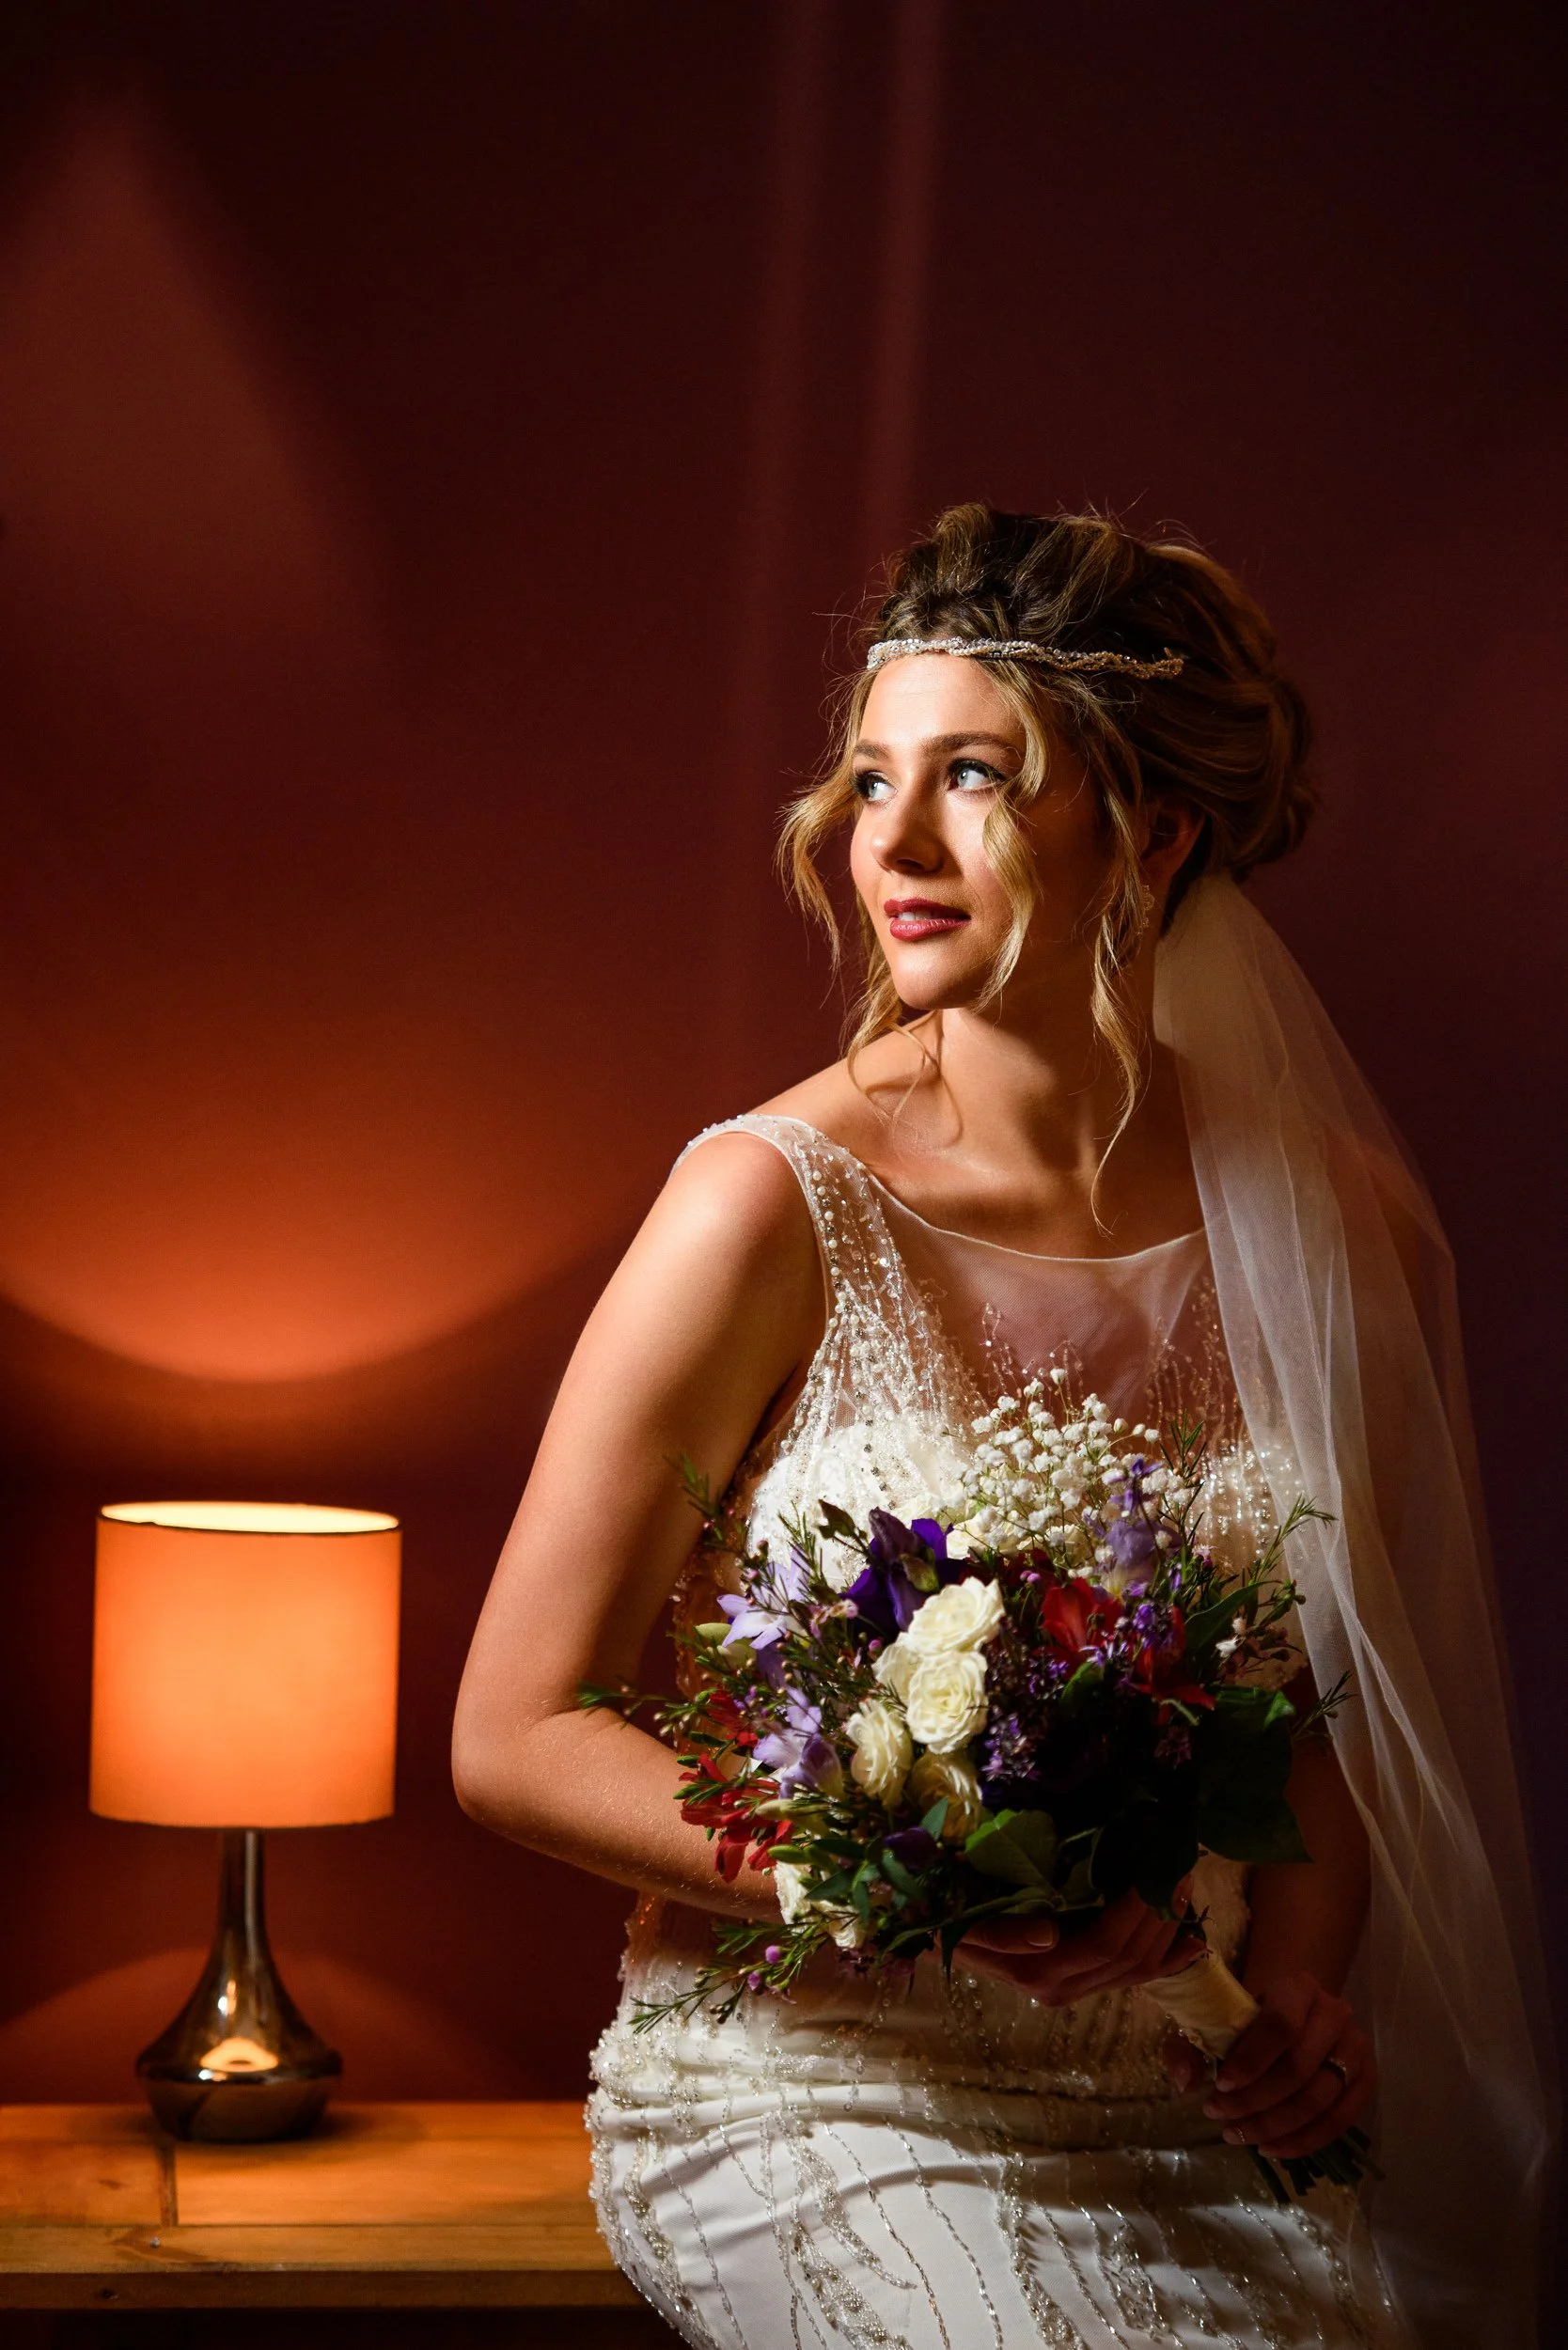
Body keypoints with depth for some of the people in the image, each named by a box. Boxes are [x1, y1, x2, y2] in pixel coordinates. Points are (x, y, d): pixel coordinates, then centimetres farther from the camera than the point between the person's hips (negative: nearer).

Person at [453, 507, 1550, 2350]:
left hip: (1181, 2124, 5)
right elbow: (514, 1733, -8)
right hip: (816, 2088, -4)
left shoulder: (1332, 1218, 1)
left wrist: (1299, 1976, -2)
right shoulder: (774, 1209, -12)